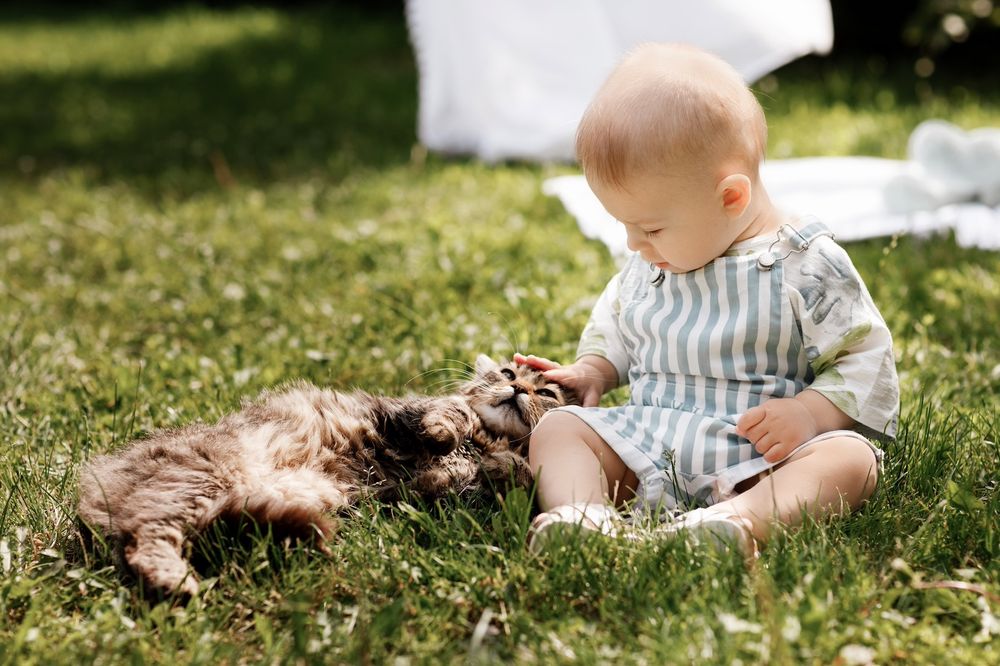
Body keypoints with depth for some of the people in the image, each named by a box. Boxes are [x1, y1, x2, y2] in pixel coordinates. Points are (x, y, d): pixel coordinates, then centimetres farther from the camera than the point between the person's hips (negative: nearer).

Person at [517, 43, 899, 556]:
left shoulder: (807, 267, -8)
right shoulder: (648, 266, 10)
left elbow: (865, 360, -5)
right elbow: (615, 326, 28)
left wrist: (811, 411, -21)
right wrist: (593, 371, 9)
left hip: (758, 460, -5)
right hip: (642, 446, 5)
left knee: (849, 457, -32)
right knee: (557, 427, -11)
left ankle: (745, 518, -58)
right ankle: (580, 515, -39)